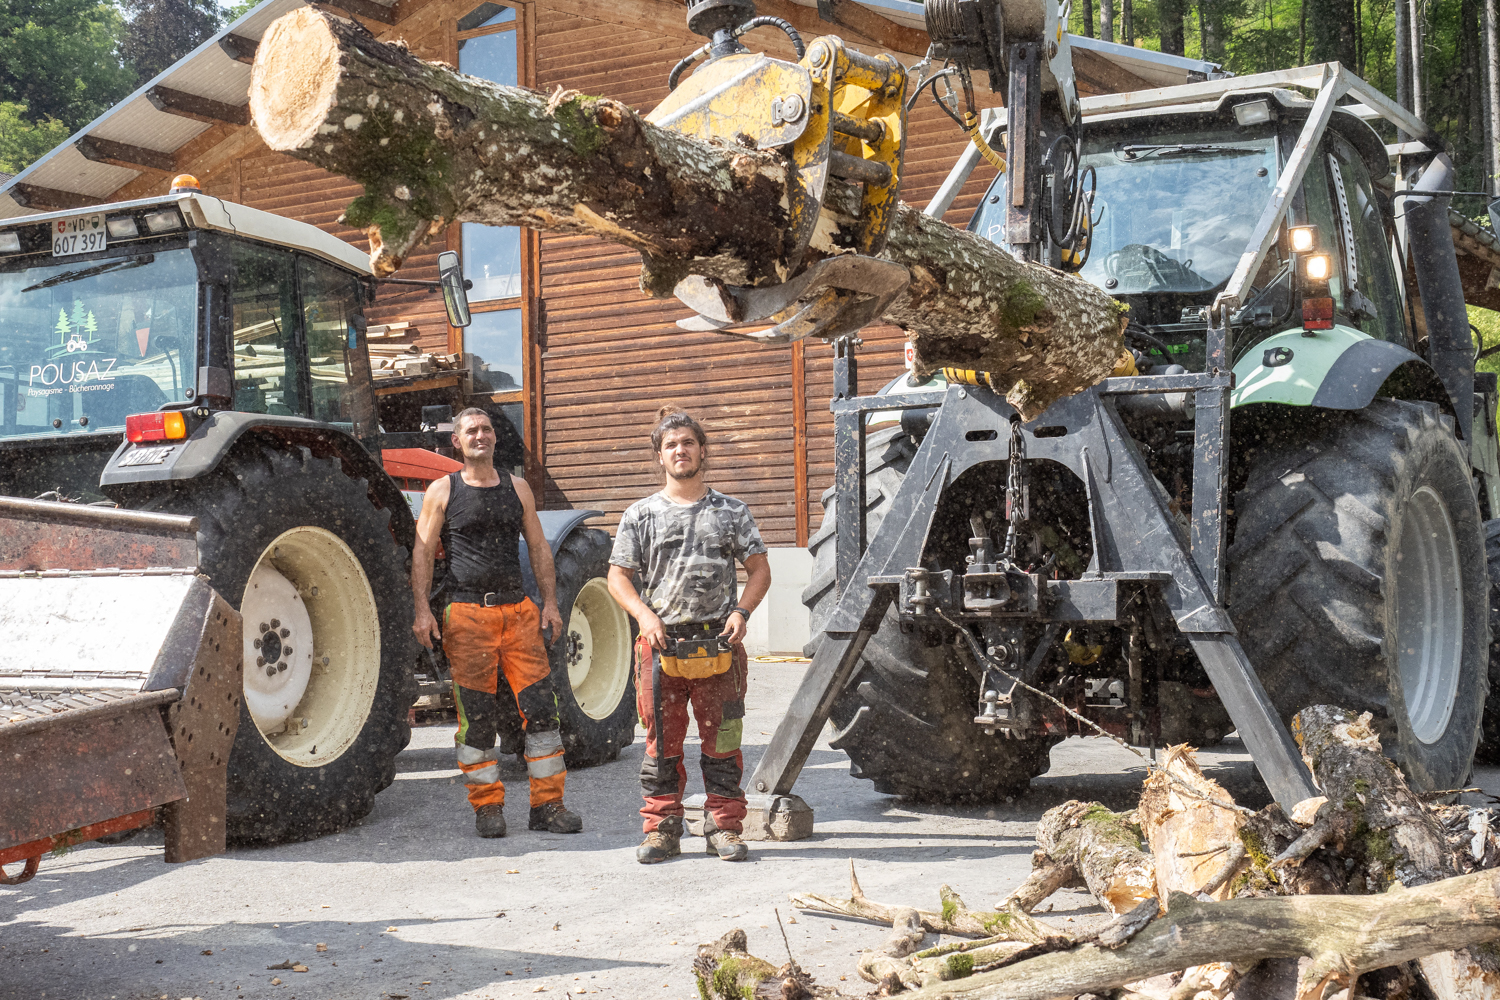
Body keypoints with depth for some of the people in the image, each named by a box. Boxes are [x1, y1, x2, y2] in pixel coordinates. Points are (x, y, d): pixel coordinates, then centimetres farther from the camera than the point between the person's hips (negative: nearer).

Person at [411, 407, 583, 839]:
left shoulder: (517, 489, 14)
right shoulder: (442, 491, 5)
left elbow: (538, 547, 15)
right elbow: (422, 551, 1)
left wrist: (549, 602, 7)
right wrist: (422, 610, -9)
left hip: (517, 610, 3)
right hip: (466, 613, -3)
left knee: (540, 704, -3)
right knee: (476, 714, 0)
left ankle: (547, 804, 5)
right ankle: (487, 807, 11)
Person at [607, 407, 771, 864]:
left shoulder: (731, 511, 9)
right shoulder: (640, 515, 8)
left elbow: (759, 569, 10)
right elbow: (618, 576, 7)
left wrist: (741, 611, -6)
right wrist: (645, 615, -9)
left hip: (718, 642, 0)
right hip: (661, 643, 0)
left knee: (721, 740, 2)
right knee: (662, 741, 4)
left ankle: (724, 826, 11)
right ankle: (661, 829, 12)